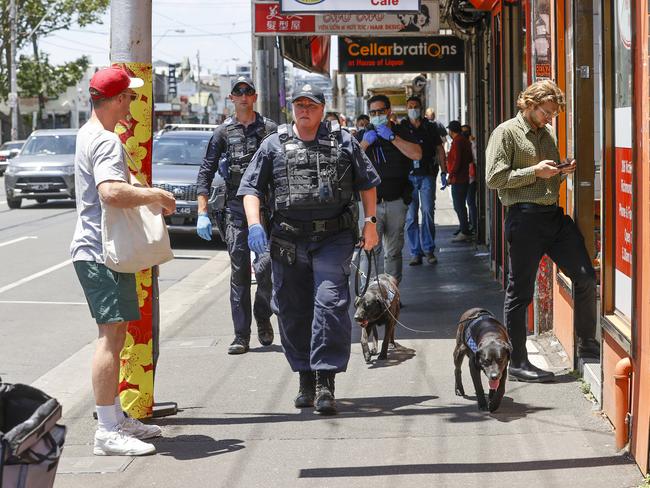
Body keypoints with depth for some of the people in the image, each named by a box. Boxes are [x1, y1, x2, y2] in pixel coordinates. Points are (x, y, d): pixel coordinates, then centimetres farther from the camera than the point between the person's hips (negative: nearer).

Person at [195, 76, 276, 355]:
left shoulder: (270, 130, 7)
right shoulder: (224, 132, 9)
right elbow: (206, 172, 8)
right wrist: (202, 213, 0)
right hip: (235, 208, 1)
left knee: (265, 265, -13)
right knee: (239, 271, 1)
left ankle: (263, 317, 14)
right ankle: (241, 335, 4)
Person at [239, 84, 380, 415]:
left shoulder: (343, 142, 10)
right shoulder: (274, 145, 10)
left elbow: (367, 182, 16)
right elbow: (251, 187, 7)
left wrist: (370, 222, 9)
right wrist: (254, 224, -8)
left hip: (334, 238, -2)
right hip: (288, 240, 2)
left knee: (330, 304, -15)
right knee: (293, 311, 7)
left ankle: (325, 381, -12)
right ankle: (306, 379, 21)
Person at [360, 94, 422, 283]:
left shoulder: (401, 132, 6)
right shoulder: (365, 134, 9)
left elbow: (417, 154, -12)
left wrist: (392, 137, -15)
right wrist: (365, 143, -13)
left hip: (396, 202, 1)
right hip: (372, 202, -1)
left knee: (393, 252, 8)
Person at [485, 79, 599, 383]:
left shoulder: (547, 133, 19)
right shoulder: (507, 132, -4)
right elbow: (494, 178, -13)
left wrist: (564, 172, 5)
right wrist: (534, 171, -14)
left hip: (554, 215, 7)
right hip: (525, 217, -7)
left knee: (585, 277, 2)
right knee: (520, 292, 0)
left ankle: (587, 344, 18)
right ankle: (517, 362, 8)